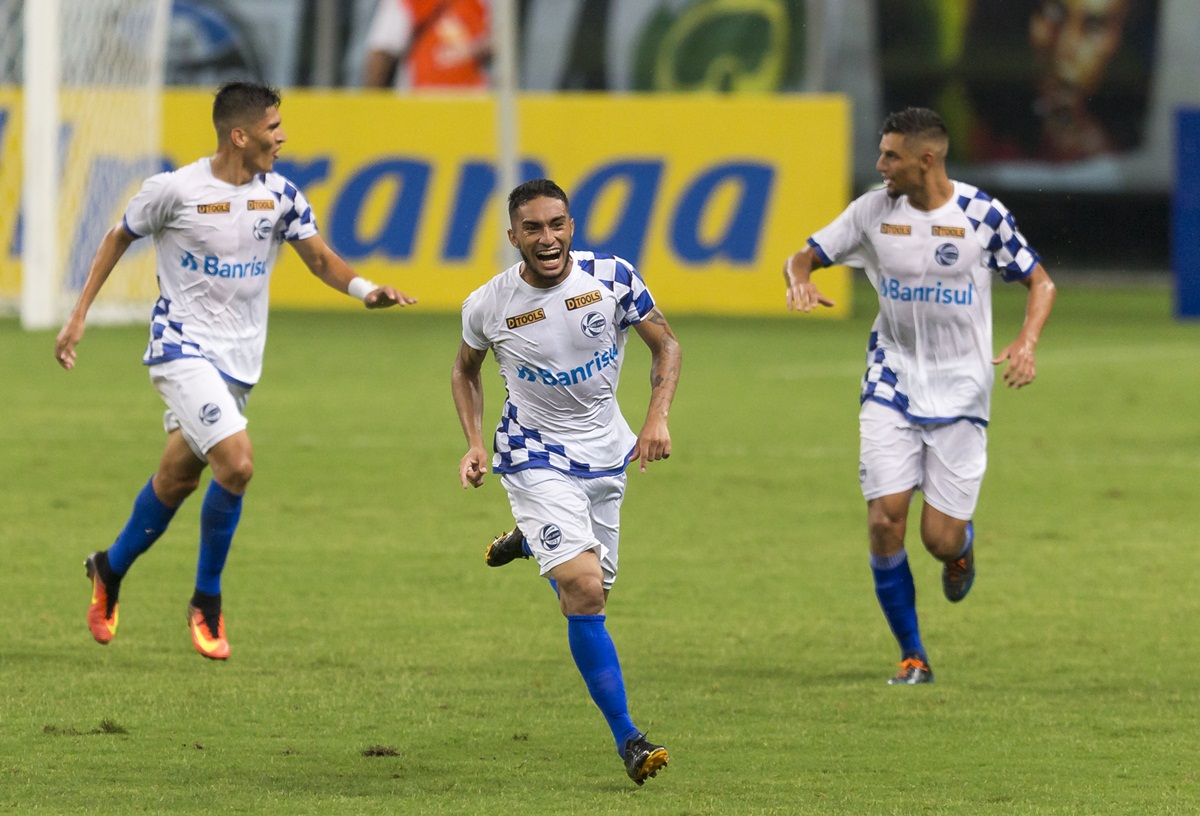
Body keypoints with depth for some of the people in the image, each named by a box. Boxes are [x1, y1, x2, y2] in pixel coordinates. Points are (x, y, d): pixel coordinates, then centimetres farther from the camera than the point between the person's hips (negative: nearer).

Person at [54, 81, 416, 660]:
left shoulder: (279, 195, 0)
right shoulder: (174, 190, -11)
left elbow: (319, 258, 3)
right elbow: (119, 238, 4)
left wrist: (365, 289, -18)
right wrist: (79, 314, 5)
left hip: (238, 360, 6)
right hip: (183, 347, -5)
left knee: (177, 478, 13)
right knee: (236, 462, -22)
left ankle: (109, 570, 39)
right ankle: (206, 602, -5)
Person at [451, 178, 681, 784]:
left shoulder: (611, 277, -12)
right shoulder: (489, 305, -13)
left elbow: (665, 345, 1)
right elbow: (465, 369, 7)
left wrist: (657, 417, -13)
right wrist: (474, 443, -5)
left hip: (606, 454, 3)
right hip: (536, 457, -3)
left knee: (585, 591, 16)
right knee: (584, 591, -20)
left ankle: (531, 542, 52)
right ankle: (627, 739, -15)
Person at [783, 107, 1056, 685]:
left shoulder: (981, 214, -8)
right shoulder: (873, 210, -2)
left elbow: (1040, 281, 1)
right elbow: (805, 256, 7)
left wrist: (1026, 343, -17)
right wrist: (799, 280, -18)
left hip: (960, 392, -2)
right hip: (892, 384, 2)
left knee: (941, 539, -6)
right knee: (885, 521, -11)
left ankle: (962, 547, 34)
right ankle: (912, 655, 5)